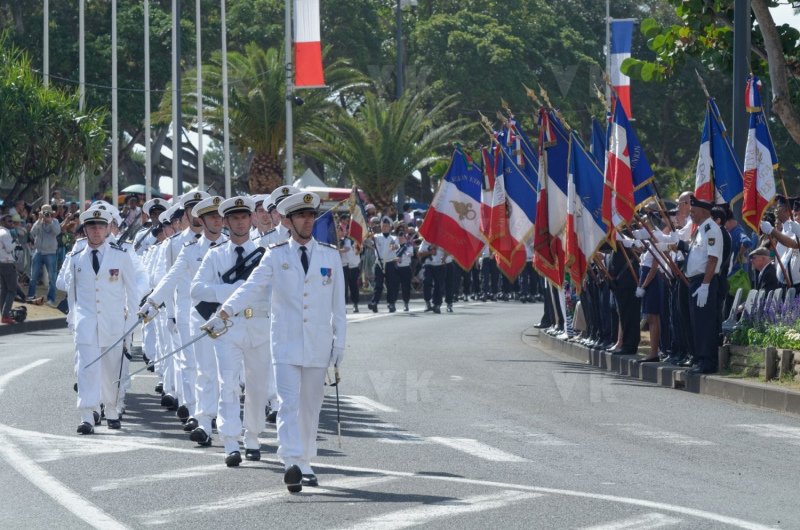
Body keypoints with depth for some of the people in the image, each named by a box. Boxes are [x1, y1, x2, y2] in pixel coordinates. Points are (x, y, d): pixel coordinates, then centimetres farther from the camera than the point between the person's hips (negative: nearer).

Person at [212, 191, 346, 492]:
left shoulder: (330, 255, 7)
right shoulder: (275, 256, 2)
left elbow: (338, 304, 10)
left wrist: (339, 343, 6)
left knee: (311, 407, 8)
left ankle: (305, 464, 18)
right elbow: (251, 287, -9)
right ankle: (291, 464, -22)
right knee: (288, 403, -13)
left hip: (319, 345, 2)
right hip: (286, 343, -2)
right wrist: (224, 313, -24)